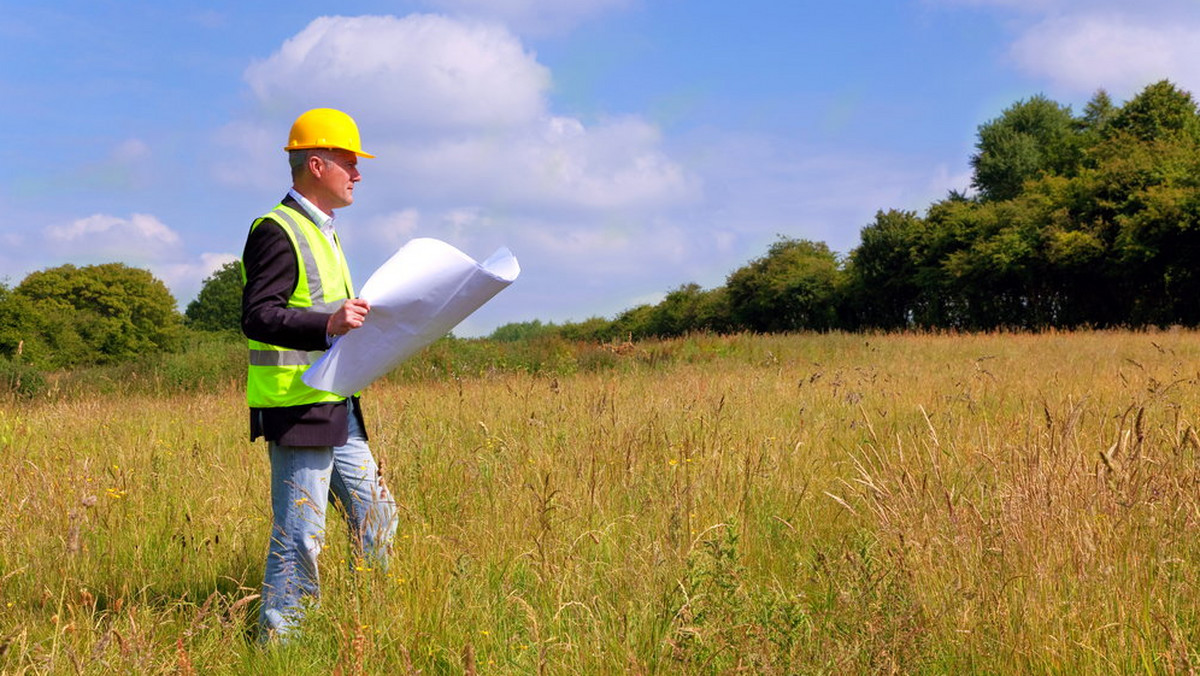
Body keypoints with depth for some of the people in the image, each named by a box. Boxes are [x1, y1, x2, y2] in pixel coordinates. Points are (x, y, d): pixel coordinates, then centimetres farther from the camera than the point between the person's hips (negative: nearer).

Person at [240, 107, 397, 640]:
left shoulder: (320, 230, 21)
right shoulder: (277, 231, -13)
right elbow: (257, 317, -22)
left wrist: (356, 320, 19)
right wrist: (327, 324, -34)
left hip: (336, 408, 10)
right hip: (297, 410, -10)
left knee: (376, 516, 14)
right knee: (300, 533, -5)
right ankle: (278, 640, 6)